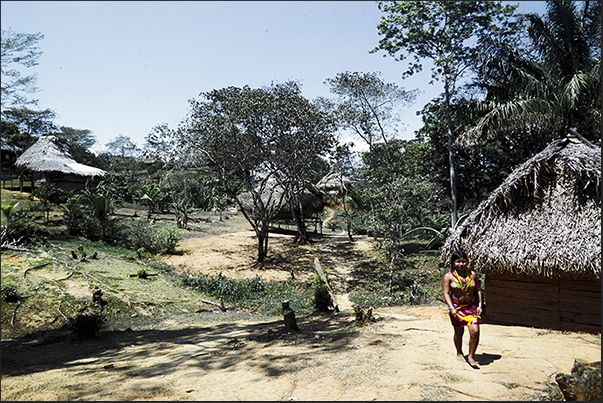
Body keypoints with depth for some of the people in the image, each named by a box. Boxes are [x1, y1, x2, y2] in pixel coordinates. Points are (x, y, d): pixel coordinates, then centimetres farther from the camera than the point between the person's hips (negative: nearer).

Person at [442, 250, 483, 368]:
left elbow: (478, 291, 10)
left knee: (475, 331, -11)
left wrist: (479, 305, 0)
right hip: (457, 307, -2)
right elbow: (446, 293, -8)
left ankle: (471, 356, 7)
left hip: (472, 306, 2)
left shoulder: (472, 274, 4)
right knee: (459, 332, 10)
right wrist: (451, 308, -18)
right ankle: (459, 353, 36)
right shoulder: (449, 276, -5)